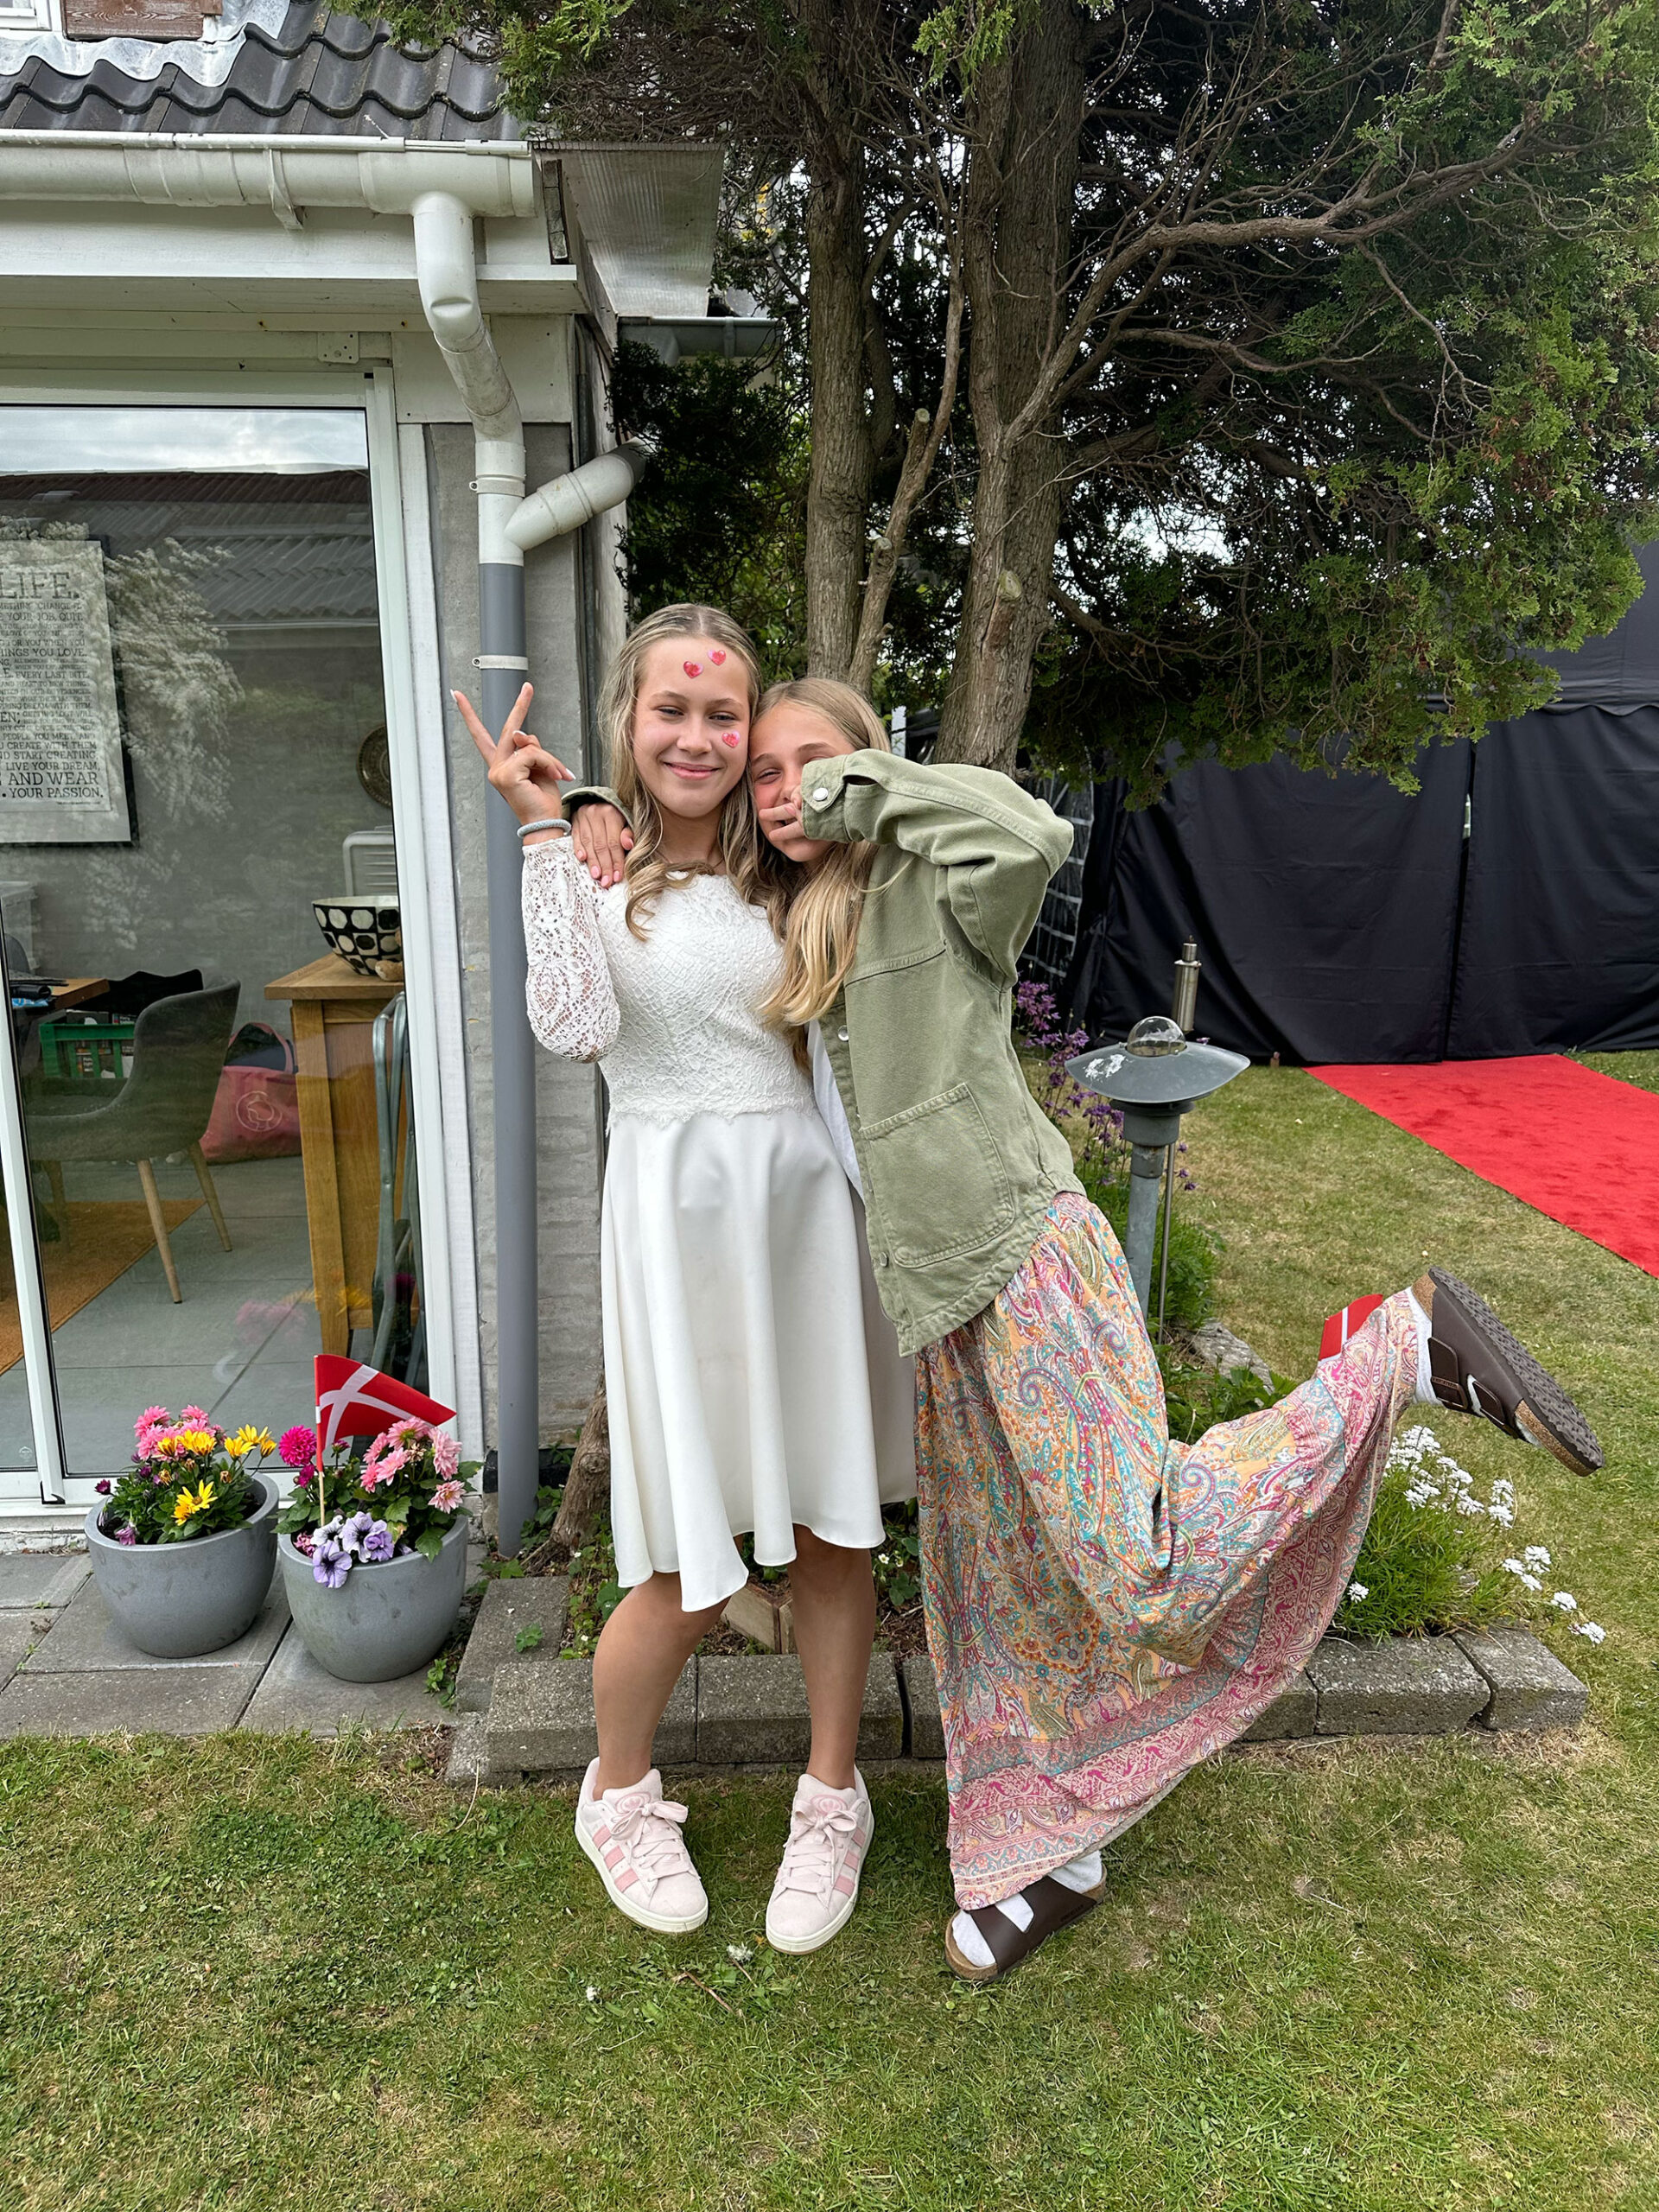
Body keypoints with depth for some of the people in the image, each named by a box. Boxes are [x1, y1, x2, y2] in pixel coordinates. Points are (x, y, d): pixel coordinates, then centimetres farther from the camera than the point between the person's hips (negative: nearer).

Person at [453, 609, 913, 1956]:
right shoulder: (592, 870, 1)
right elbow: (575, 1026, -17)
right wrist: (548, 835, -15)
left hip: (809, 1197, 4)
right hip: (680, 1205, -4)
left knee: (833, 1521, 11)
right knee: (694, 1565, 2)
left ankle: (832, 1796, 34)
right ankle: (619, 1793, 33)